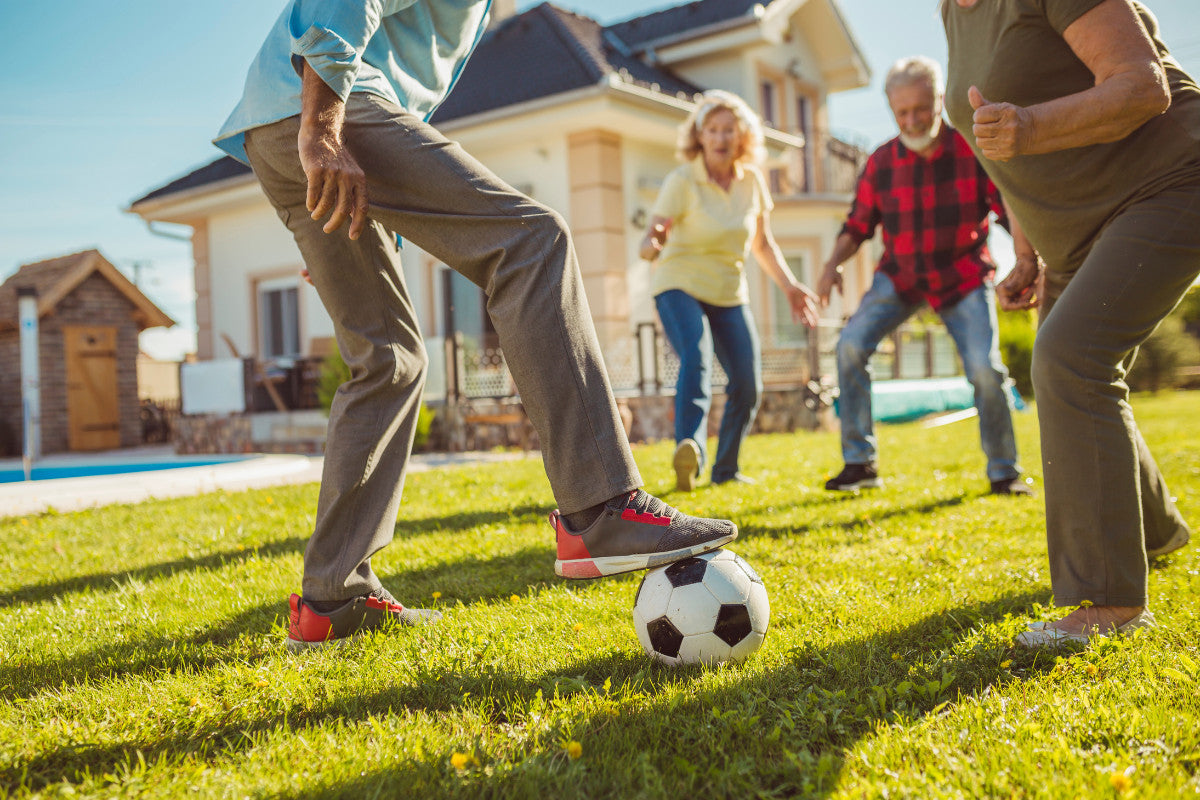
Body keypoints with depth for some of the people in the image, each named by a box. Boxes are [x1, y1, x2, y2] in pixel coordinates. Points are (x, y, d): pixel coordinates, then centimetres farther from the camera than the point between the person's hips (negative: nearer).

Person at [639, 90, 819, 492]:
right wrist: (651, 245, -44)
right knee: (697, 358, -32)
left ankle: (726, 469, 16)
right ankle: (690, 450, -49)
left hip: (729, 293, 5)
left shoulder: (752, 181, 1)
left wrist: (790, 286, 5)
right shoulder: (682, 181, -14)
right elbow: (650, 241, -20)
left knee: (748, 384, -3)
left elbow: (762, 243, 13)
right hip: (679, 285, -5)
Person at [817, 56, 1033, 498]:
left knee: (985, 368, -17)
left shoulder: (974, 150, -11)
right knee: (851, 344, -20)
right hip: (900, 275, 2)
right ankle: (860, 463, -10)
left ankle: (1004, 473, 6)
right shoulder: (881, 163, -6)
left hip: (964, 275, -2)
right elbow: (857, 225, 1)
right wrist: (833, 263, -18)